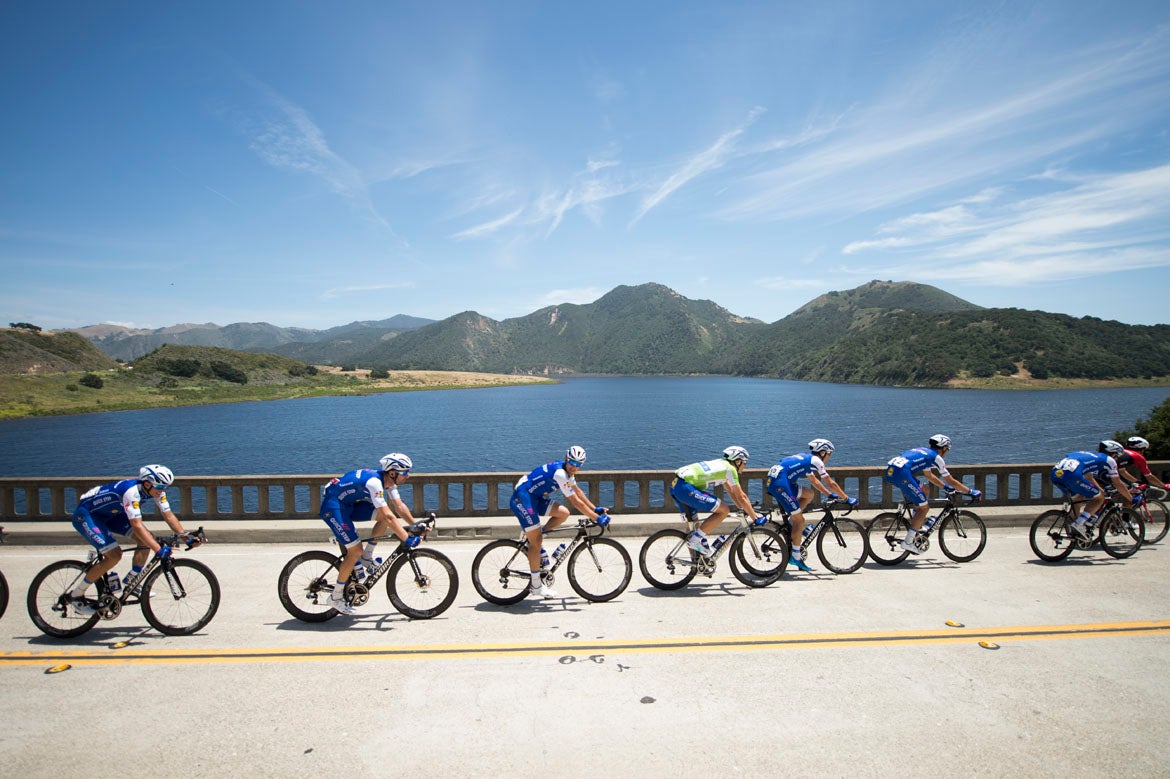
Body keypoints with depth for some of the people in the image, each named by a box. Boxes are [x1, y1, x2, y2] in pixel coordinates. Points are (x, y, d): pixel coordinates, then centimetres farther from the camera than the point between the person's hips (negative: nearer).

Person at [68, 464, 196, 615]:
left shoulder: (155, 490, -14)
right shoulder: (131, 491, -37)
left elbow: (169, 515, -10)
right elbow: (137, 526, -42)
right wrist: (159, 549, -48)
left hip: (110, 514, 8)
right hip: (86, 515, -8)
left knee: (147, 538, -7)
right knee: (115, 555, -21)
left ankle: (130, 582, 8)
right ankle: (76, 595, -4)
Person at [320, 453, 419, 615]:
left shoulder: (388, 480, -3)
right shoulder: (374, 482, -30)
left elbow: (399, 506, 3)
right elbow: (388, 516, -35)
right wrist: (407, 539, -35)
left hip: (349, 504, 9)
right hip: (332, 506, -9)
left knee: (385, 515, -7)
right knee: (355, 550, -12)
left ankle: (367, 557, 8)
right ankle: (336, 597, 3)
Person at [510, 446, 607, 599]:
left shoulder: (566, 471, 7)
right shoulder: (560, 473, -23)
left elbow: (578, 491, 19)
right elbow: (576, 502, -22)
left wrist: (596, 509, 16)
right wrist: (597, 518, -18)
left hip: (534, 497, 9)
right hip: (522, 498, -9)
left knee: (563, 513, -2)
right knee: (536, 541, -8)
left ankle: (534, 538, 8)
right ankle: (536, 585, 1)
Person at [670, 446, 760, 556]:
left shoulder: (722, 465, 25)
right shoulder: (730, 469, -1)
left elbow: (731, 491, 35)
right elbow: (741, 498, 1)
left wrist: (744, 509, 36)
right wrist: (756, 519, 8)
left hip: (675, 485, 10)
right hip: (685, 488, -10)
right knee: (724, 510, -6)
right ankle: (696, 538, -4)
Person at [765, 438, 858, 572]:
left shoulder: (806, 458, 26)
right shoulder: (815, 461, 1)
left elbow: (814, 481, 37)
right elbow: (831, 483, 1)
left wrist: (830, 494, 36)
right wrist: (847, 499, 9)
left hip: (772, 481, 9)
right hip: (780, 483, -9)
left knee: (809, 494, 20)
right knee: (799, 520, -2)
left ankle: (791, 522, 16)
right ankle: (796, 557, 3)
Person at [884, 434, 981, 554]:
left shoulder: (923, 451, 31)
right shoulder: (936, 457, 8)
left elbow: (929, 475, 43)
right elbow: (951, 481, 11)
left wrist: (946, 487, 47)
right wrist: (971, 492, 21)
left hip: (890, 471, 9)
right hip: (902, 474, -9)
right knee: (924, 507, 4)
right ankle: (908, 542, 3)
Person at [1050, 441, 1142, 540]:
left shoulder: (1089, 456, 39)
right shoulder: (1109, 460, 20)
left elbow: (1089, 478, 51)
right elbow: (1118, 484, 26)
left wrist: (1102, 491, 60)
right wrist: (1132, 499, 39)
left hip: (1055, 472, 7)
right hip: (1071, 475, -7)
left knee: (1077, 498, 30)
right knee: (1099, 498, 11)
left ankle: (1074, 531, 26)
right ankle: (1079, 523, -6)